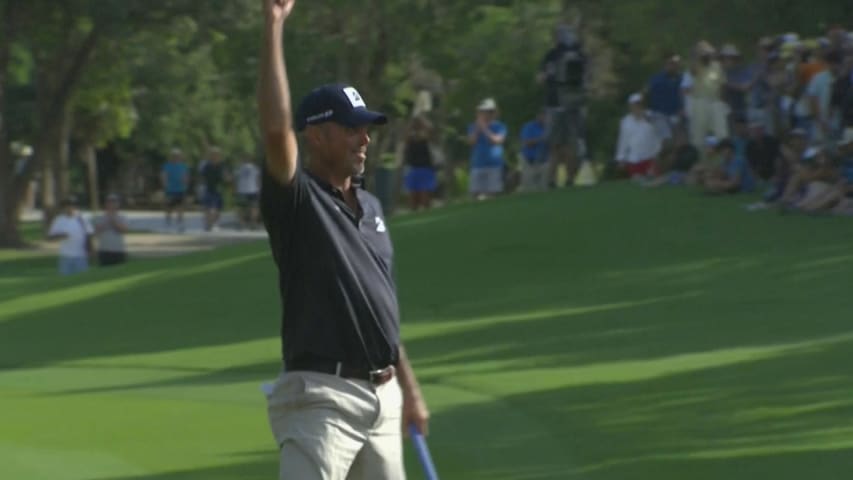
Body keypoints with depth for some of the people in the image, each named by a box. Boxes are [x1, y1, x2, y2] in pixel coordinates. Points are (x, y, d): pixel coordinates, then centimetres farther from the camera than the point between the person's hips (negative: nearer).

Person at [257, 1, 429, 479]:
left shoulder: (371, 207, 17)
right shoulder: (297, 198, -7)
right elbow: (276, 129, -26)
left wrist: (410, 389, 22)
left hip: (383, 396, 8)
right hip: (323, 397, -8)